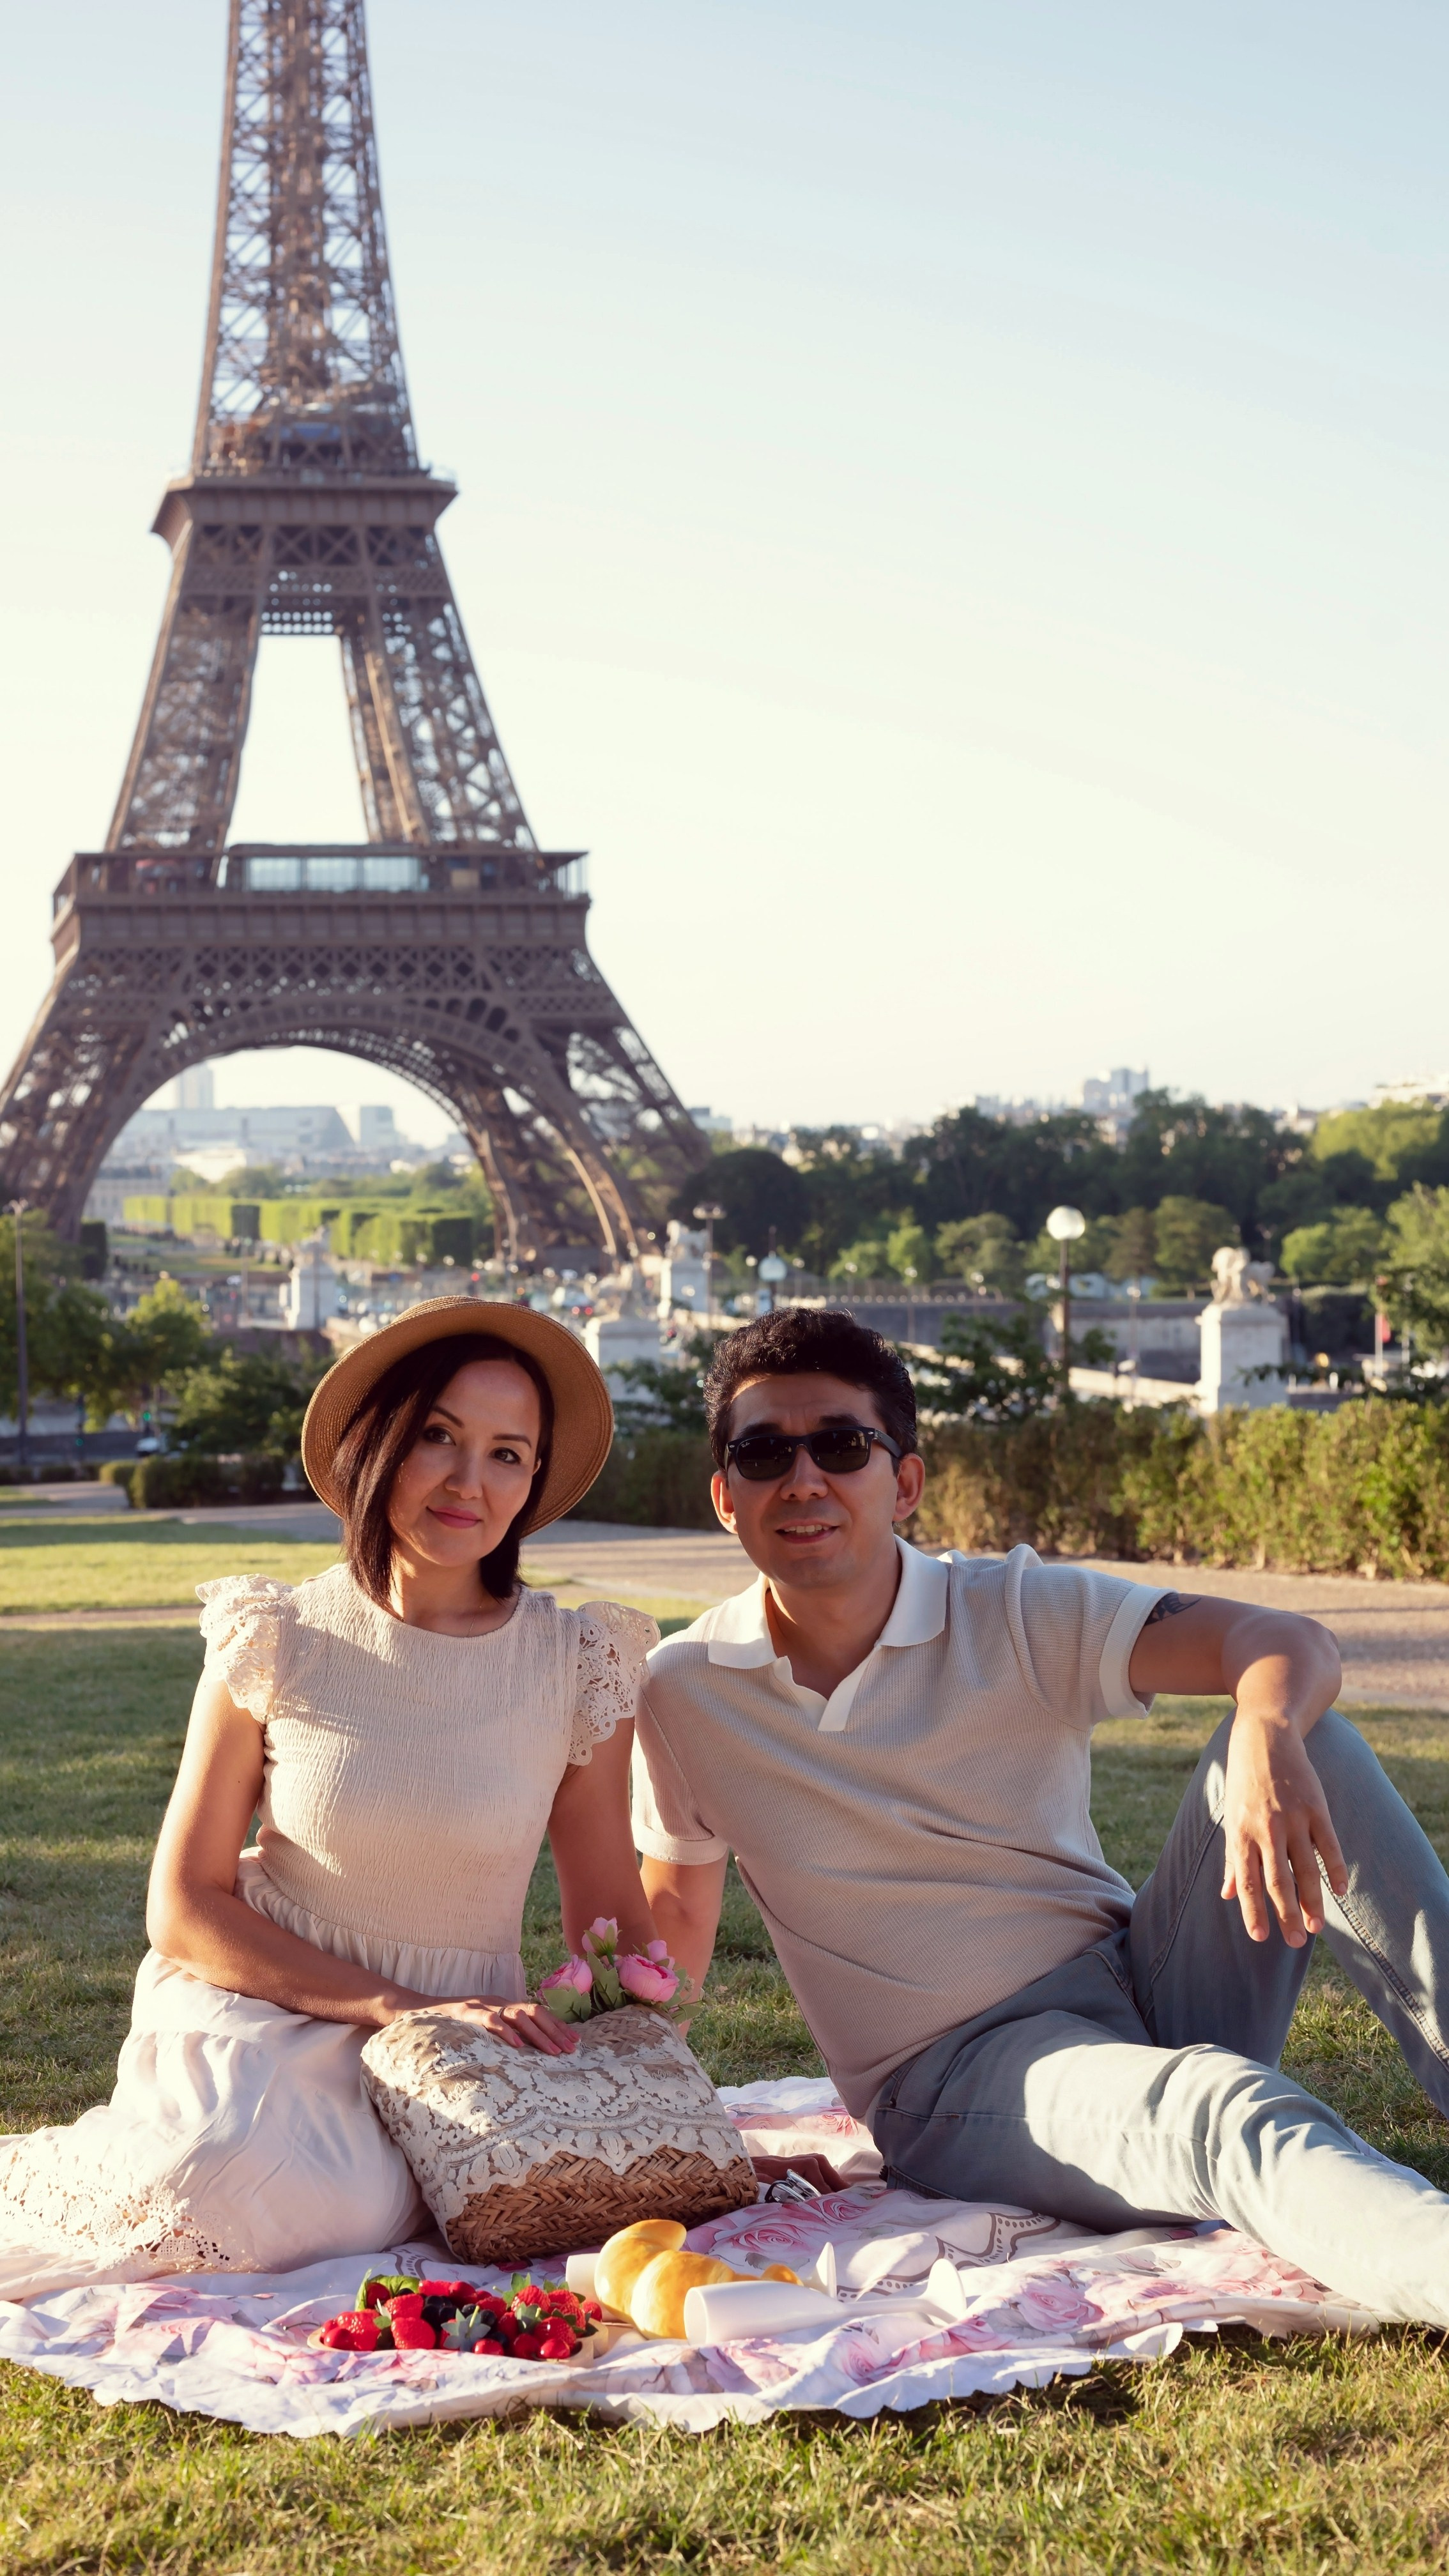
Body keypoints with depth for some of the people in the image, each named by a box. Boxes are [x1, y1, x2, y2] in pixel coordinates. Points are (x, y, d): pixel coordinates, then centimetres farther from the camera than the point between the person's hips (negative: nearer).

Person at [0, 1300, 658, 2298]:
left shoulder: (576, 1663, -2)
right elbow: (185, 1907, -6)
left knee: (361, 2208, -32)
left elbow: (613, 1926, 7)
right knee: (232, 2162, -34)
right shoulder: (278, 1643, -6)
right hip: (268, 2008, -1)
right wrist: (397, 2005, -15)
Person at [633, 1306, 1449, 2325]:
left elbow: (1287, 1644, -17)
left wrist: (1270, 1738, -40)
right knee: (1228, 2110, -36)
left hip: (1144, 1983, 3)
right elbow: (677, 1905, 19)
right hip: (955, 2083, -2)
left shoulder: (1017, 1615, -2)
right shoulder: (683, 1694, 1)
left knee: (1302, 1738, -23)